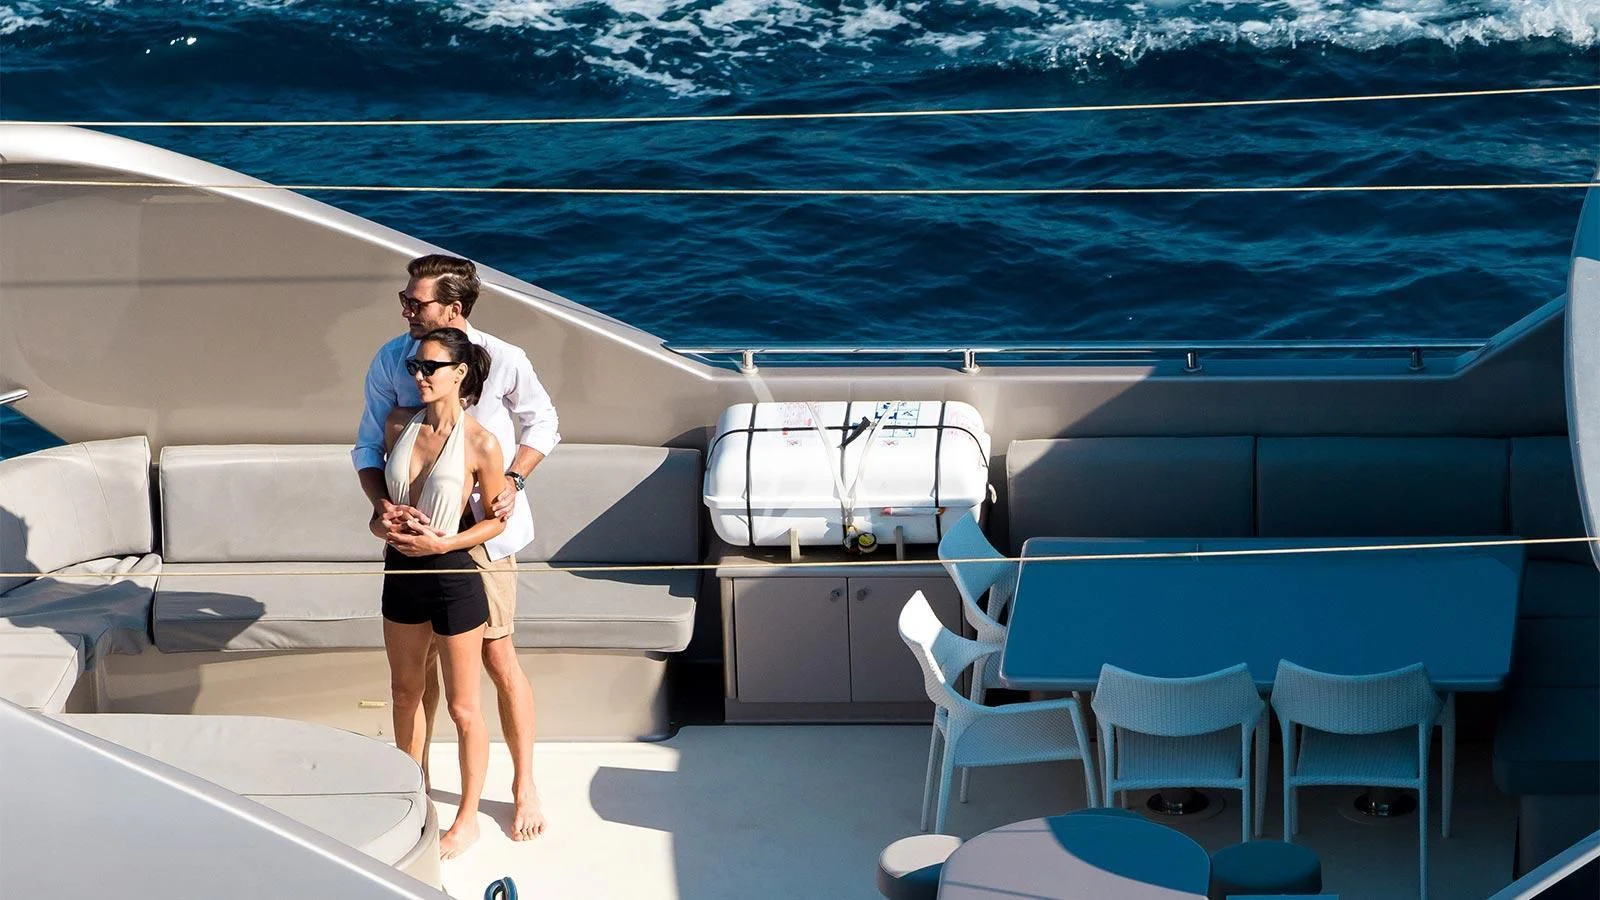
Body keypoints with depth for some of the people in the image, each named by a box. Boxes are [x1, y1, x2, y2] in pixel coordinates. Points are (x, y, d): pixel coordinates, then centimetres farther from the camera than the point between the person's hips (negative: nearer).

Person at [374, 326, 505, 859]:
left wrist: (441, 543, -18)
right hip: (402, 571, 6)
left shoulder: (480, 444, -16)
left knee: (463, 708, 6)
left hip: (453, 574, -6)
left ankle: (467, 818, 21)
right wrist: (381, 523, -6)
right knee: (406, 692, 22)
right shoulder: (399, 424, 0)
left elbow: (496, 520, -7)